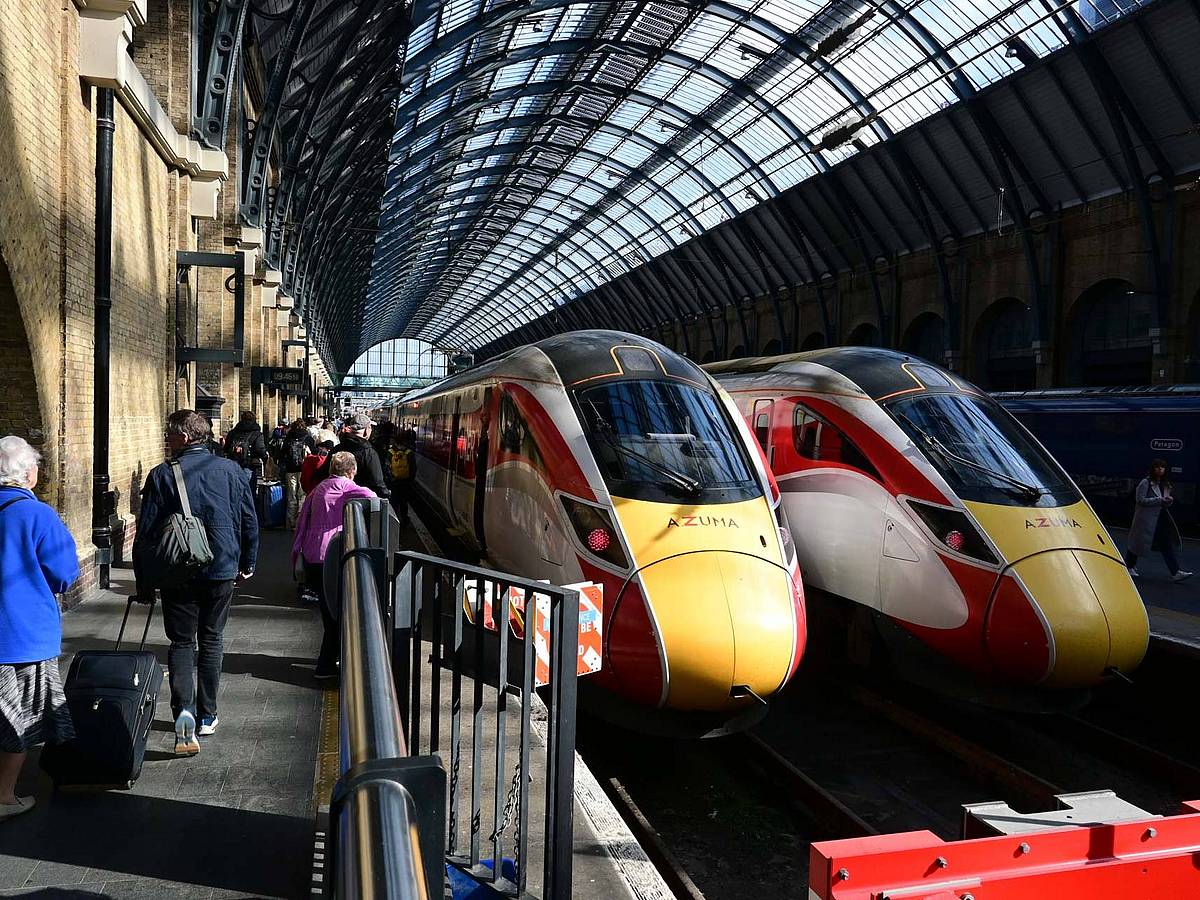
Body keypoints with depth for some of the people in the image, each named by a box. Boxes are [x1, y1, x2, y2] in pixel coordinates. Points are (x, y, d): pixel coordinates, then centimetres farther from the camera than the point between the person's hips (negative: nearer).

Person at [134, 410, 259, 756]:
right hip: (222, 571, 2)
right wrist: (247, 563, 16)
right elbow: (250, 520, 4)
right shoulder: (231, 470, -2)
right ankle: (207, 715, 23)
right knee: (211, 639, 16)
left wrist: (144, 582, 4)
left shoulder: (161, 476, -8)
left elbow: (145, 533, -6)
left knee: (181, 641, 8)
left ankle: (184, 710, -12)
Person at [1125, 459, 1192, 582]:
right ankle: (1129, 566, 24)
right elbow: (1140, 499, -17)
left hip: (1161, 518, 7)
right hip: (1146, 518, -6)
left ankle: (1175, 573, -3)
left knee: (1168, 544, -1)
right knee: (1139, 543, 5)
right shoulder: (1145, 483, -10)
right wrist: (1159, 500, -21)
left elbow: (1166, 504, 19)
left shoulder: (1165, 484, 12)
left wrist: (1169, 500, -5)